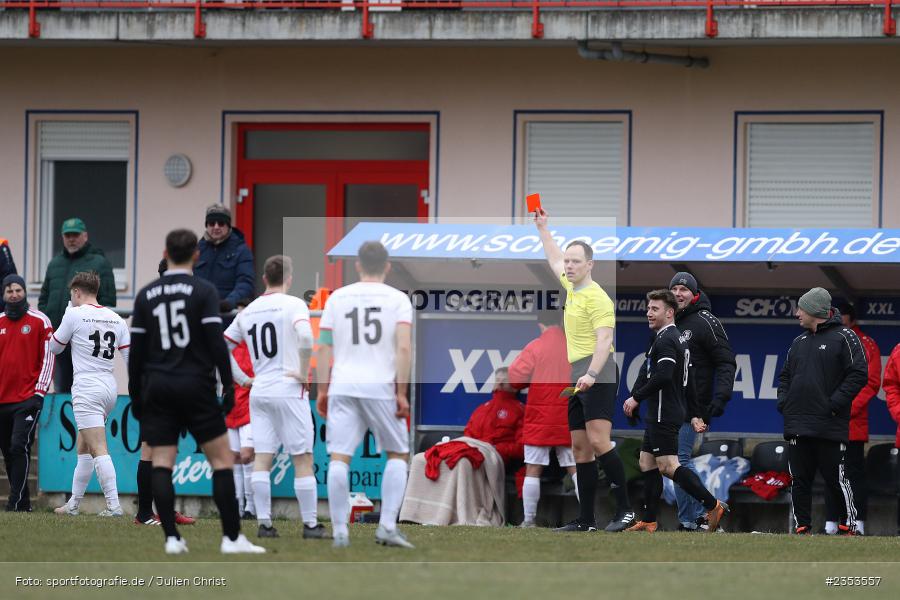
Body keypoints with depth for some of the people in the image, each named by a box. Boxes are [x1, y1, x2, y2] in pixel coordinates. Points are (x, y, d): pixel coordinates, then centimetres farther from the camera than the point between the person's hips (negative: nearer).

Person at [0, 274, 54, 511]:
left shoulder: (39, 321, 0)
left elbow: (48, 357, -1)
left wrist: (40, 391, -7)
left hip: (28, 398, -5)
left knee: (19, 446, -14)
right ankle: (22, 501, 13)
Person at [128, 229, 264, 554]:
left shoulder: (146, 295, 7)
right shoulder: (203, 291, -3)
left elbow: (136, 350, 7)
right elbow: (216, 341, -10)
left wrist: (135, 396, 14)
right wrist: (228, 385, -5)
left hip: (157, 389, 3)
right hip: (196, 386, -3)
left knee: (161, 464, 3)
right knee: (222, 459, 2)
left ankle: (172, 537, -5)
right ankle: (232, 537, -2)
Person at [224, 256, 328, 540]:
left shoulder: (248, 312, 11)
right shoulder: (293, 304, -7)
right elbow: (305, 336, -26)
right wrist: (304, 373, -14)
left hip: (259, 391, 5)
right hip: (288, 390, -5)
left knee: (261, 460, 3)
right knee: (303, 459, 1)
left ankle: (264, 524, 0)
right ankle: (310, 524, 2)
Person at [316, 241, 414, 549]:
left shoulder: (337, 298, 9)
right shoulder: (398, 299, 2)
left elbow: (323, 348, 6)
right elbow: (404, 348, -8)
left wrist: (322, 390, 12)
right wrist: (401, 393, -5)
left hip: (343, 386, 1)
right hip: (381, 386, -1)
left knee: (339, 458, 0)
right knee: (397, 454, 13)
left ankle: (339, 531, -3)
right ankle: (387, 526, 3)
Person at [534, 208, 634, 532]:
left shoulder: (596, 297, -12)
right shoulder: (572, 287, 15)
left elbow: (604, 339, -21)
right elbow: (554, 259, 36)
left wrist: (592, 374, -32)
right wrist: (542, 227, 41)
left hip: (597, 375, -9)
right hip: (578, 378, 9)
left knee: (598, 440, -19)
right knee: (580, 447, 6)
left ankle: (625, 509, -19)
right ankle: (586, 520, 6)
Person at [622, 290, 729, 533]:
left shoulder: (665, 340, -14)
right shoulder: (679, 339, 19)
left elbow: (663, 376, -26)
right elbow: (687, 382, 22)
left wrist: (636, 398, -19)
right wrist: (694, 415, 24)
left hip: (663, 416, -11)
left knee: (668, 465, -13)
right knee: (647, 463, 11)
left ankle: (713, 505, -14)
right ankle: (648, 522, 12)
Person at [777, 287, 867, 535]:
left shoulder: (844, 337, -3)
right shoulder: (798, 342, 19)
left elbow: (858, 374, -9)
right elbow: (785, 375, 27)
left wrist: (835, 404, -15)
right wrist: (783, 401, 8)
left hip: (830, 428, -6)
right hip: (797, 426, 6)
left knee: (836, 479, -6)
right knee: (799, 480, 5)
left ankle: (850, 527, 2)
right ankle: (802, 527, 10)